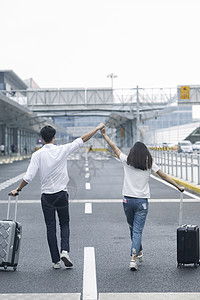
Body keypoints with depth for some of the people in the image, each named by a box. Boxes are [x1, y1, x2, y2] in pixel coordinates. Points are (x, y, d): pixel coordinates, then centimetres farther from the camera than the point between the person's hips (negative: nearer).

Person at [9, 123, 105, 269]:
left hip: (47, 196, 0)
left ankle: (56, 261, 9)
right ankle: (65, 250, -5)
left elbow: (29, 176, -13)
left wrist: (18, 190, 2)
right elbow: (82, 140, 0)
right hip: (62, 194, 0)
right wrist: (97, 128, 10)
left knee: (51, 227, 7)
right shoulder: (62, 150, -7)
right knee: (65, 224, 16)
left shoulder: (37, 154, -9)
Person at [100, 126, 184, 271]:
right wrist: (178, 187, 15)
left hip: (128, 200, 1)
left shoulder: (127, 161, 0)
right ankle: (133, 258, -14)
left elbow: (114, 147, 11)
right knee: (138, 230, -1)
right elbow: (164, 176, 5)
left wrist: (104, 134, 24)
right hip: (142, 201, -1)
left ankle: (139, 252, 34)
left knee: (133, 229, 19)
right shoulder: (150, 164, 0)